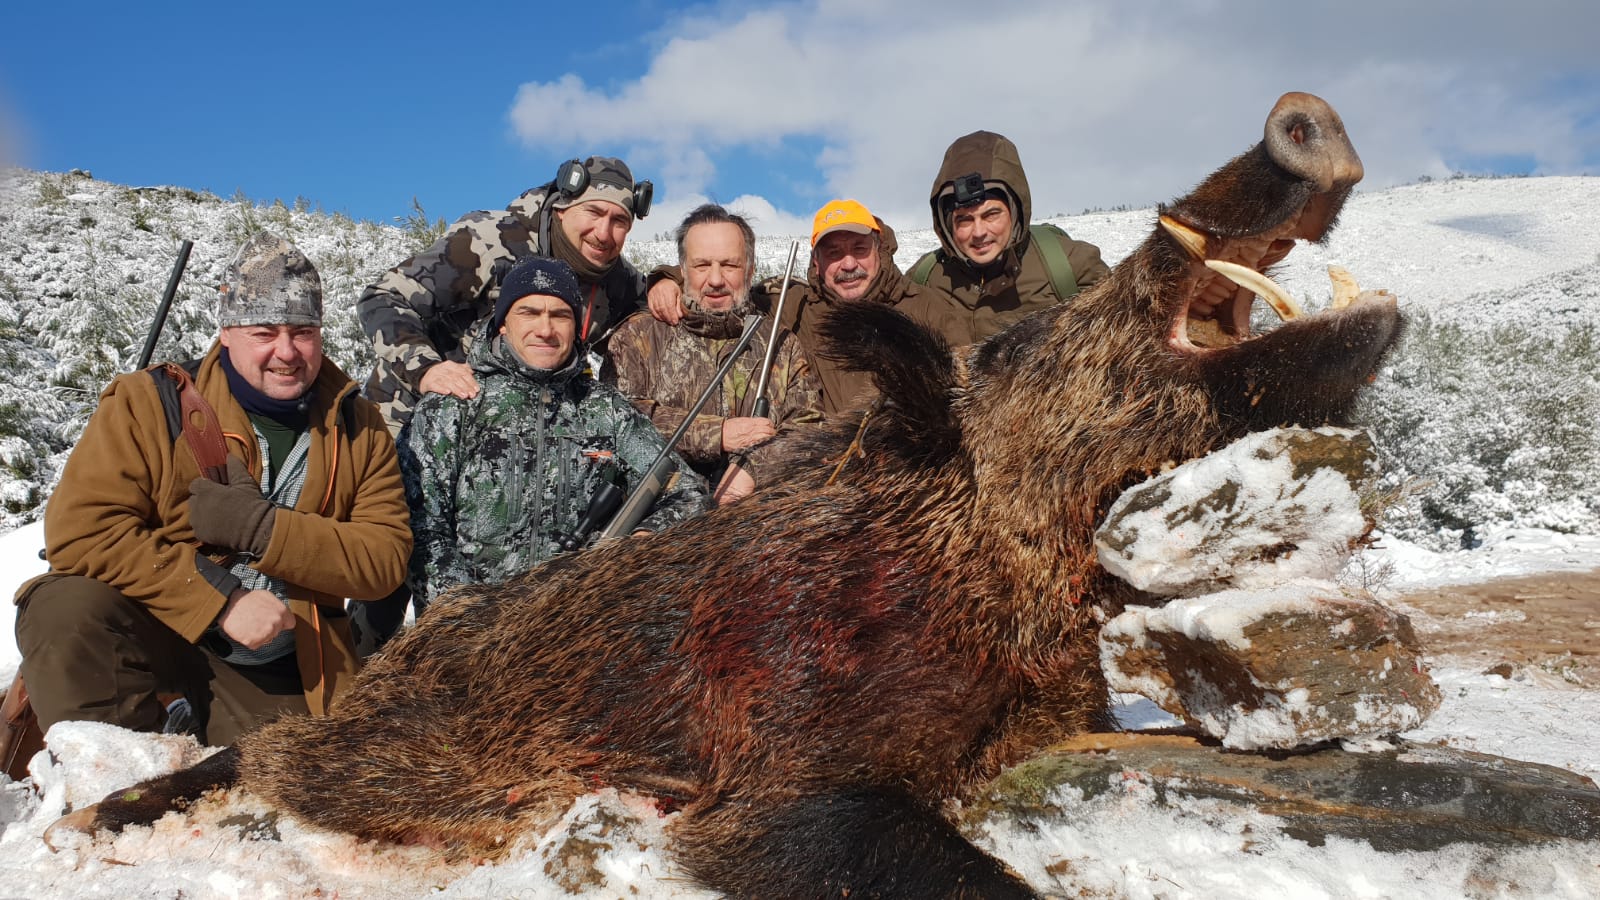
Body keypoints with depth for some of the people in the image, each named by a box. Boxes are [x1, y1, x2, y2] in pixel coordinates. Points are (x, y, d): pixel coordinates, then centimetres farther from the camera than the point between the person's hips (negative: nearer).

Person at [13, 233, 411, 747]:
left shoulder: (359, 430, 3)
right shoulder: (150, 403, -3)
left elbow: (386, 558, -7)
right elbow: (82, 530, -13)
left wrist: (260, 528, -20)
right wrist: (221, 601, -21)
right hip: (147, 645, -2)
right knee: (68, 607, -31)